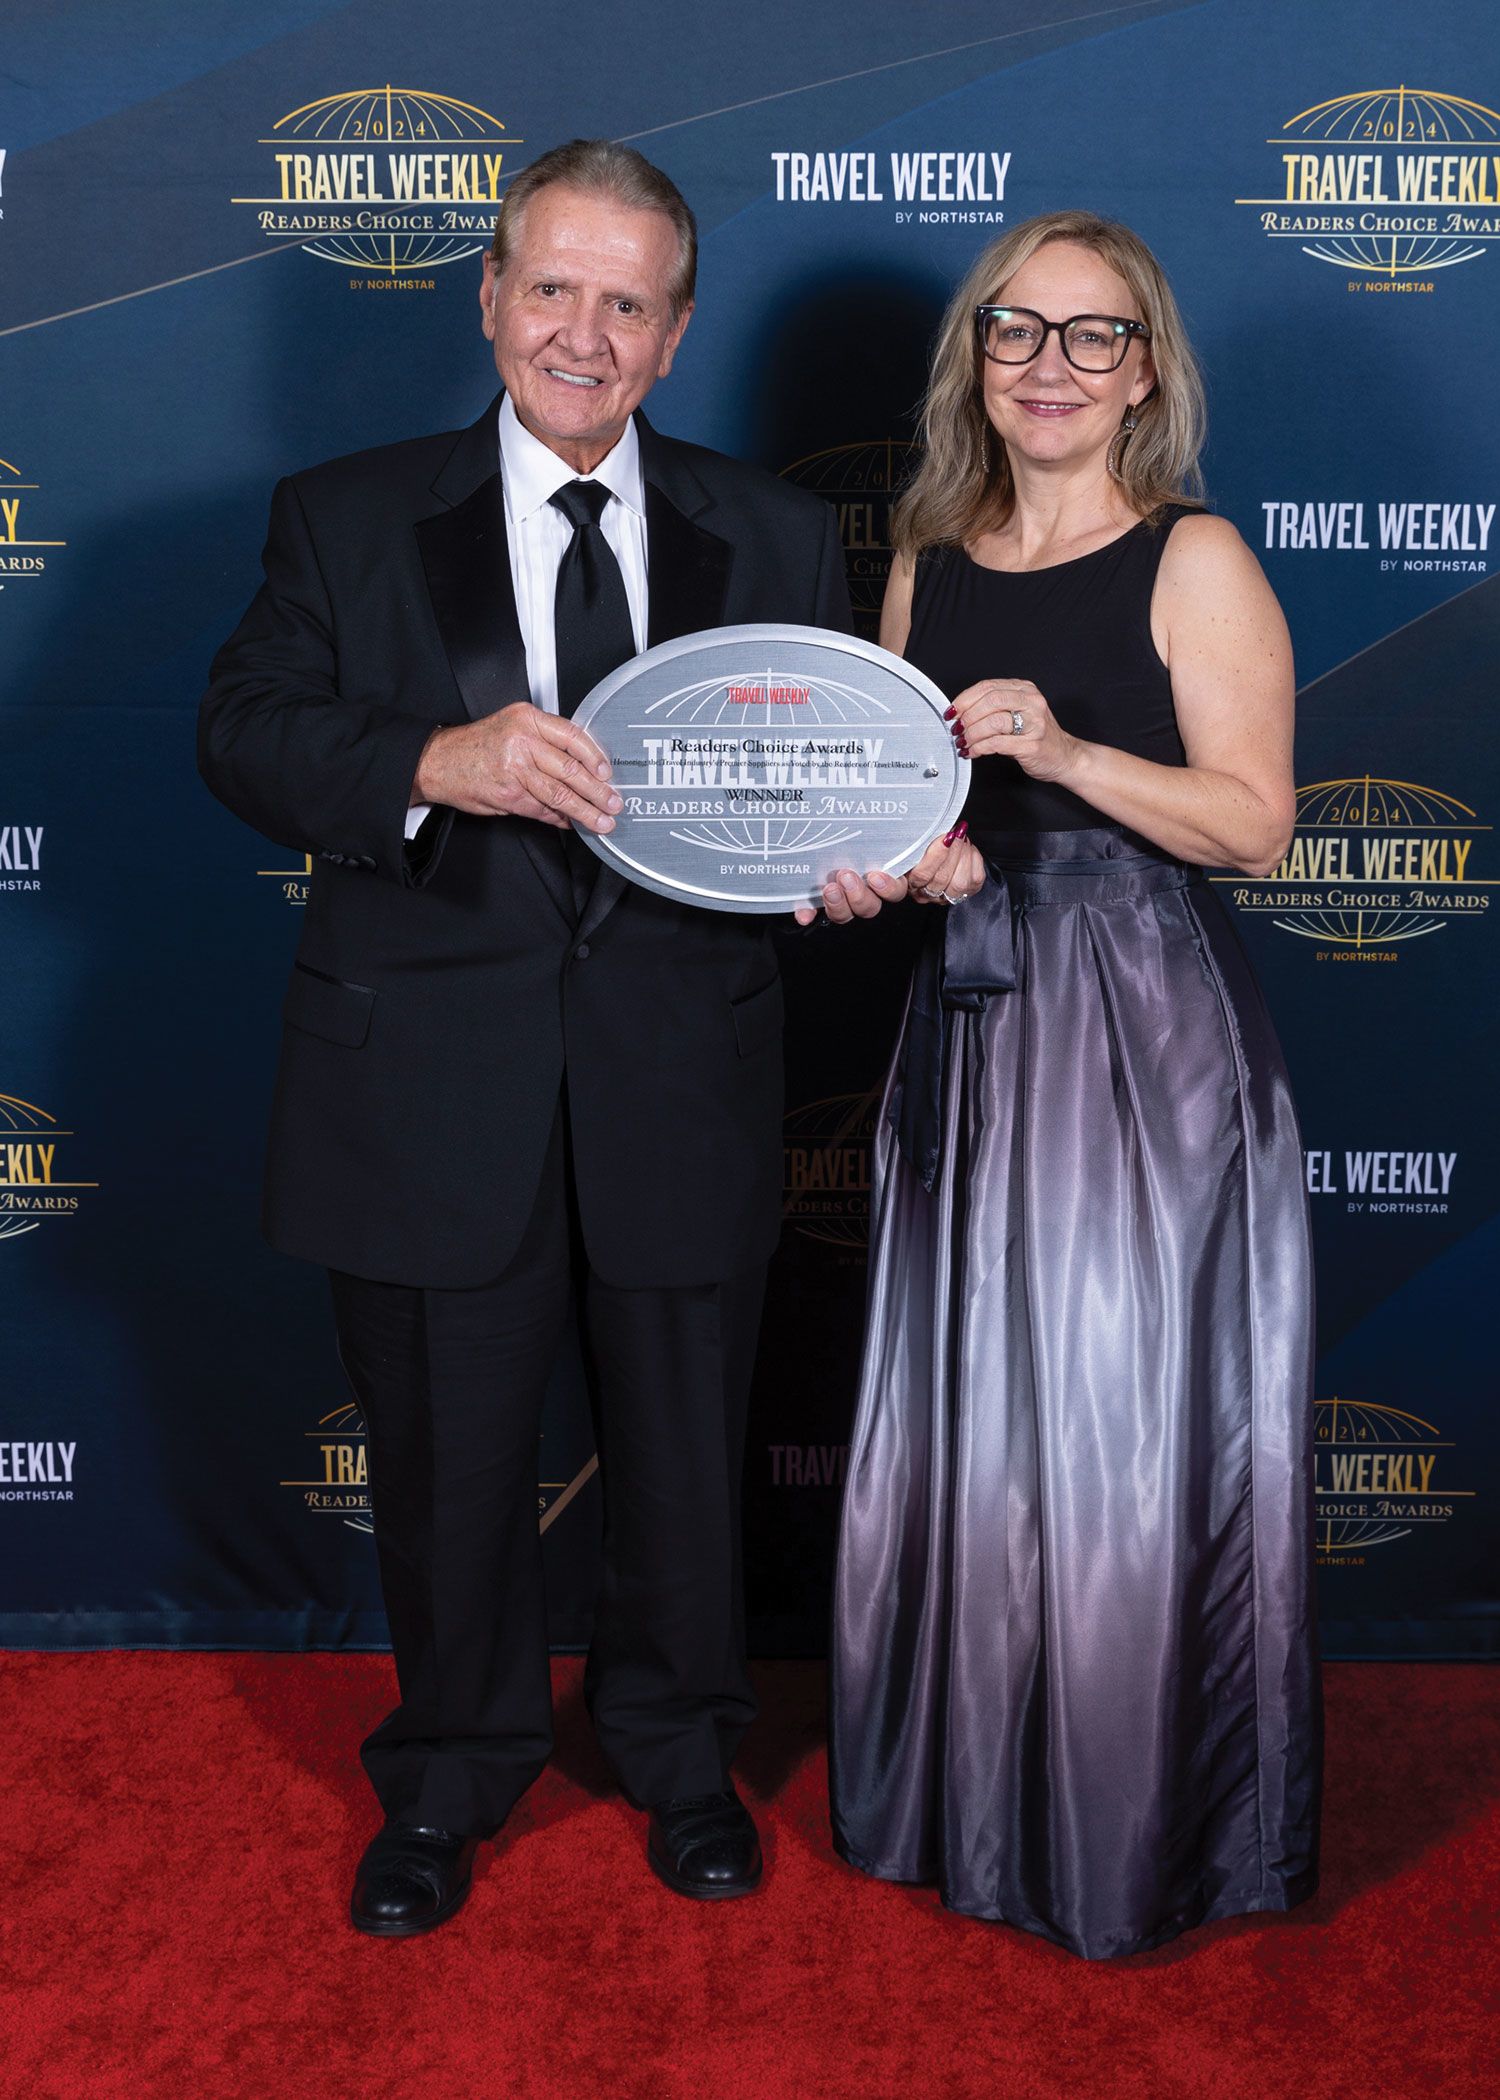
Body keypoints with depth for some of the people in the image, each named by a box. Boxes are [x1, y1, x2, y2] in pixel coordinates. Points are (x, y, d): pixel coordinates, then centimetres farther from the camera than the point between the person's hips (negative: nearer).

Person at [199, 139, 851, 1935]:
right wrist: (437, 763, -25)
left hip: (680, 1091, 1)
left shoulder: (772, 537, 7)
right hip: (435, 1093, -1)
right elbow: (243, 738, -7)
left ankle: (680, 1752, 42)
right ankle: (451, 1772, 39)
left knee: (686, 1455, 16)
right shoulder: (345, 519, 3)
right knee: (444, 1462, 14)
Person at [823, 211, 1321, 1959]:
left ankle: (1135, 1833, 21)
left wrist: (1067, 750, -21)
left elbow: (1255, 825, -9)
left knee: (1129, 1438, 2)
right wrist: (900, 858, -4)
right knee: (966, 1424, 12)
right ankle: (965, 1797, 30)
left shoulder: (1196, 563, -4)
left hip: (1146, 1041, -5)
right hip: (969, 1028, 5)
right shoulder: (927, 568, 12)